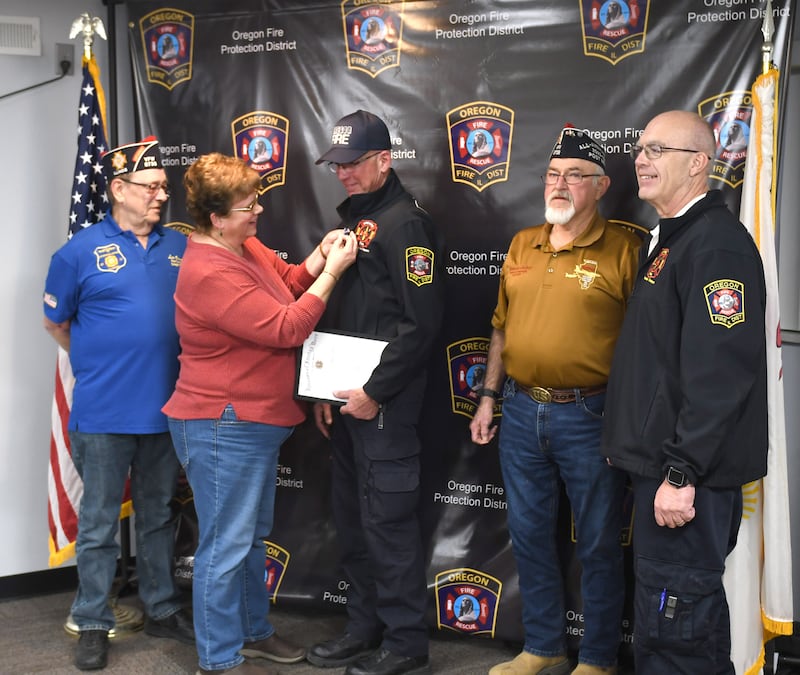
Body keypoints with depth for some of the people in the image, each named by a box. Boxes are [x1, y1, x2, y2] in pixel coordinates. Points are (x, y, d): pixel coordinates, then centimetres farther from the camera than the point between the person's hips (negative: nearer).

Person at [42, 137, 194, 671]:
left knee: (159, 516, 17)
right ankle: (93, 625, 20)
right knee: (98, 524, 7)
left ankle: (162, 609, 31)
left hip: (165, 408, 4)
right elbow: (56, 322, 5)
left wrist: (164, 363, 3)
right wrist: (102, 364, 5)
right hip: (104, 414, -3)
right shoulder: (82, 252, -5)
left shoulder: (180, 247, 4)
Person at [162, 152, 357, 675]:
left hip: (256, 422, 10)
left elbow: (286, 282, 17)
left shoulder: (244, 245, 5)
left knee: (253, 536, 22)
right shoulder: (210, 274, -24)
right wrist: (332, 270, -19)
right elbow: (285, 328, -24)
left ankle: (254, 631, 38)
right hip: (223, 429, -10)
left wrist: (320, 256, -1)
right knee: (226, 546, 1)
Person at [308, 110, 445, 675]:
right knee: (352, 517, 15)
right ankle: (365, 627, 30)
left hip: (384, 401, -9)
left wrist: (375, 392, -16)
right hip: (348, 395, 9)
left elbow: (422, 321, -19)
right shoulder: (353, 219, 15)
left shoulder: (404, 222, -12)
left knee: (388, 520, -1)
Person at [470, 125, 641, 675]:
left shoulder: (624, 250, -8)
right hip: (521, 411, 6)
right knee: (530, 535, 15)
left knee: (598, 544, 8)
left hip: (589, 417, -5)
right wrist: (489, 396, 13)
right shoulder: (523, 245, 10)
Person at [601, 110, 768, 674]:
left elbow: (722, 371, -24)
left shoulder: (718, 242, -16)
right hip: (663, 462, 10)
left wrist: (682, 473, -24)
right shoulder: (670, 239, 16)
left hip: (688, 474, -10)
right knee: (695, 610, 21)